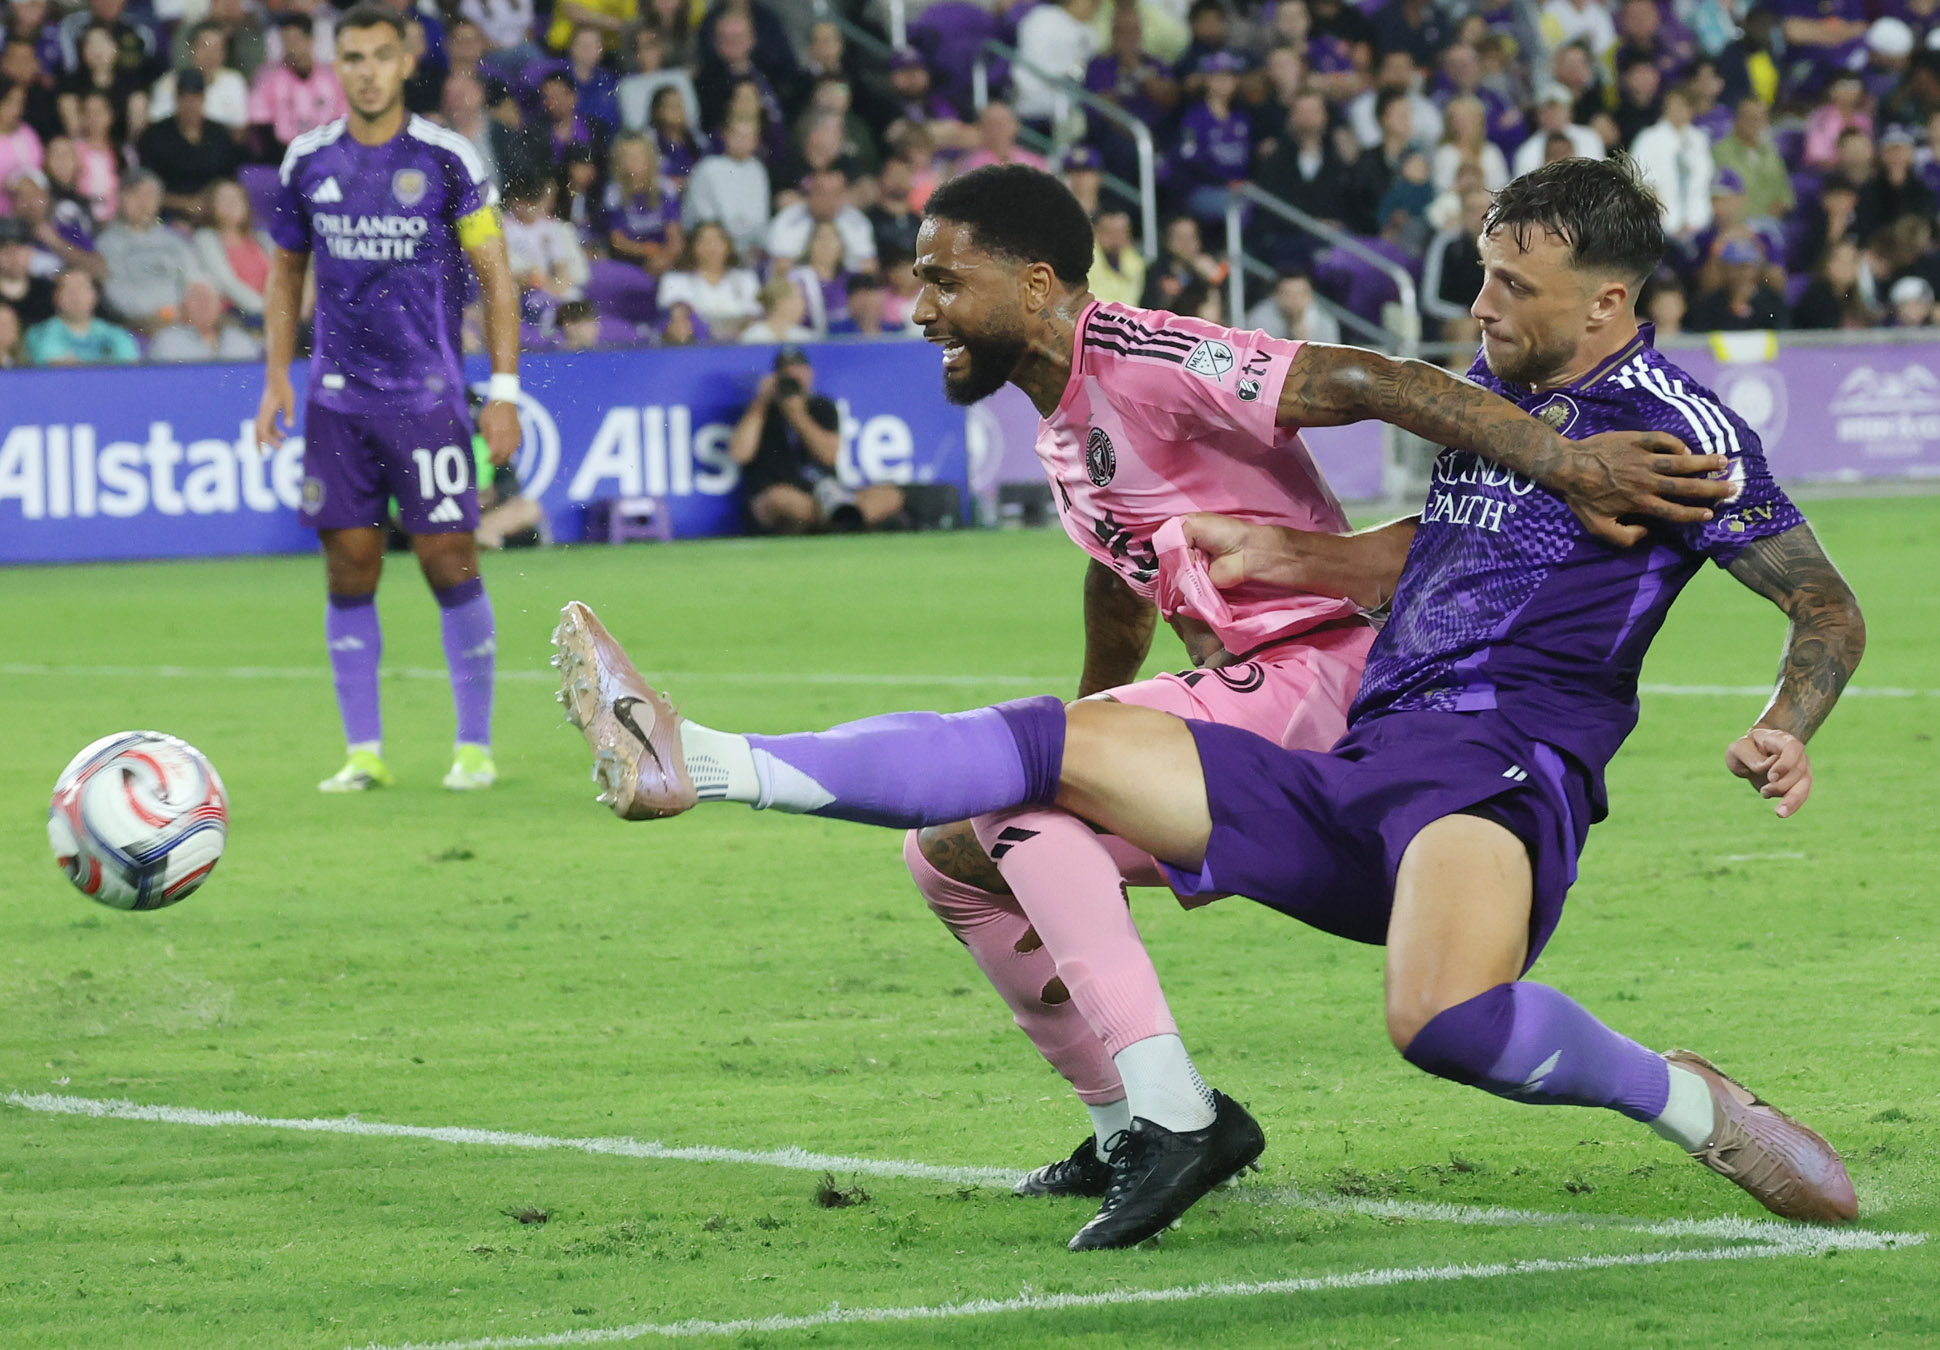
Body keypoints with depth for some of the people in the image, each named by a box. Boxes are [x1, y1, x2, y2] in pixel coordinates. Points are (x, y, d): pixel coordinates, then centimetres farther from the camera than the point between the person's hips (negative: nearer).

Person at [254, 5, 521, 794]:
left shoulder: (446, 158, -4)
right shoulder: (307, 162, 6)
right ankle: (363, 751, 7)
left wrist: (504, 391, -6)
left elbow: (496, 277, 0)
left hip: (428, 395, -3)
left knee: (449, 561, -6)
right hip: (337, 397, 3)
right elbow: (285, 274, 17)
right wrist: (276, 377, 7)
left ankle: (475, 746, 4)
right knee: (349, 567, 1)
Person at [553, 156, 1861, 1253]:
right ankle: (694, 764, -1)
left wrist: (1787, 733, -19)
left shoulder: (1671, 417, -3)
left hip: (1502, 763, -8)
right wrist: (1275, 556, 25)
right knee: (1058, 747, 0)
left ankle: (1691, 1104, -15)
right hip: (1349, 784, 8)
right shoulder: (1489, 392, 19)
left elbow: (1830, 610, -1)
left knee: (1445, 1017, -40)